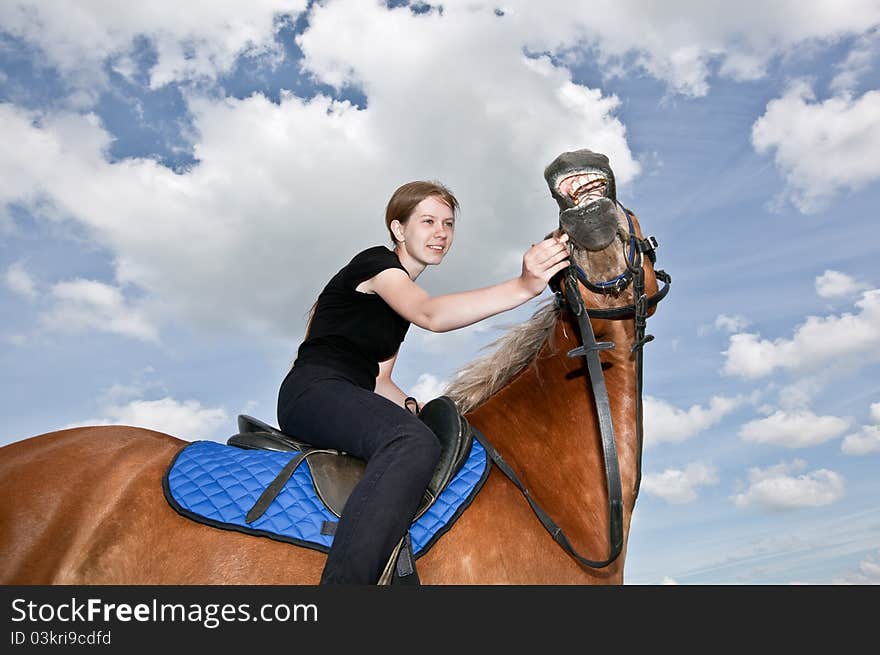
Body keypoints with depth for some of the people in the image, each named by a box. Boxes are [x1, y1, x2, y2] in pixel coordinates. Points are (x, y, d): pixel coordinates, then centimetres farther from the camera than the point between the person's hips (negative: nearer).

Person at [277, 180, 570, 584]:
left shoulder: (403, 295, 22)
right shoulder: (375, 262, -4)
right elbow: (430, 315, -27)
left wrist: (415, 408, -1)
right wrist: (523, 287, -36)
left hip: (353, 406, 9)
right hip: (314, 393, -9)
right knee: (413, 444, -36)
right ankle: (345, 579, -43)